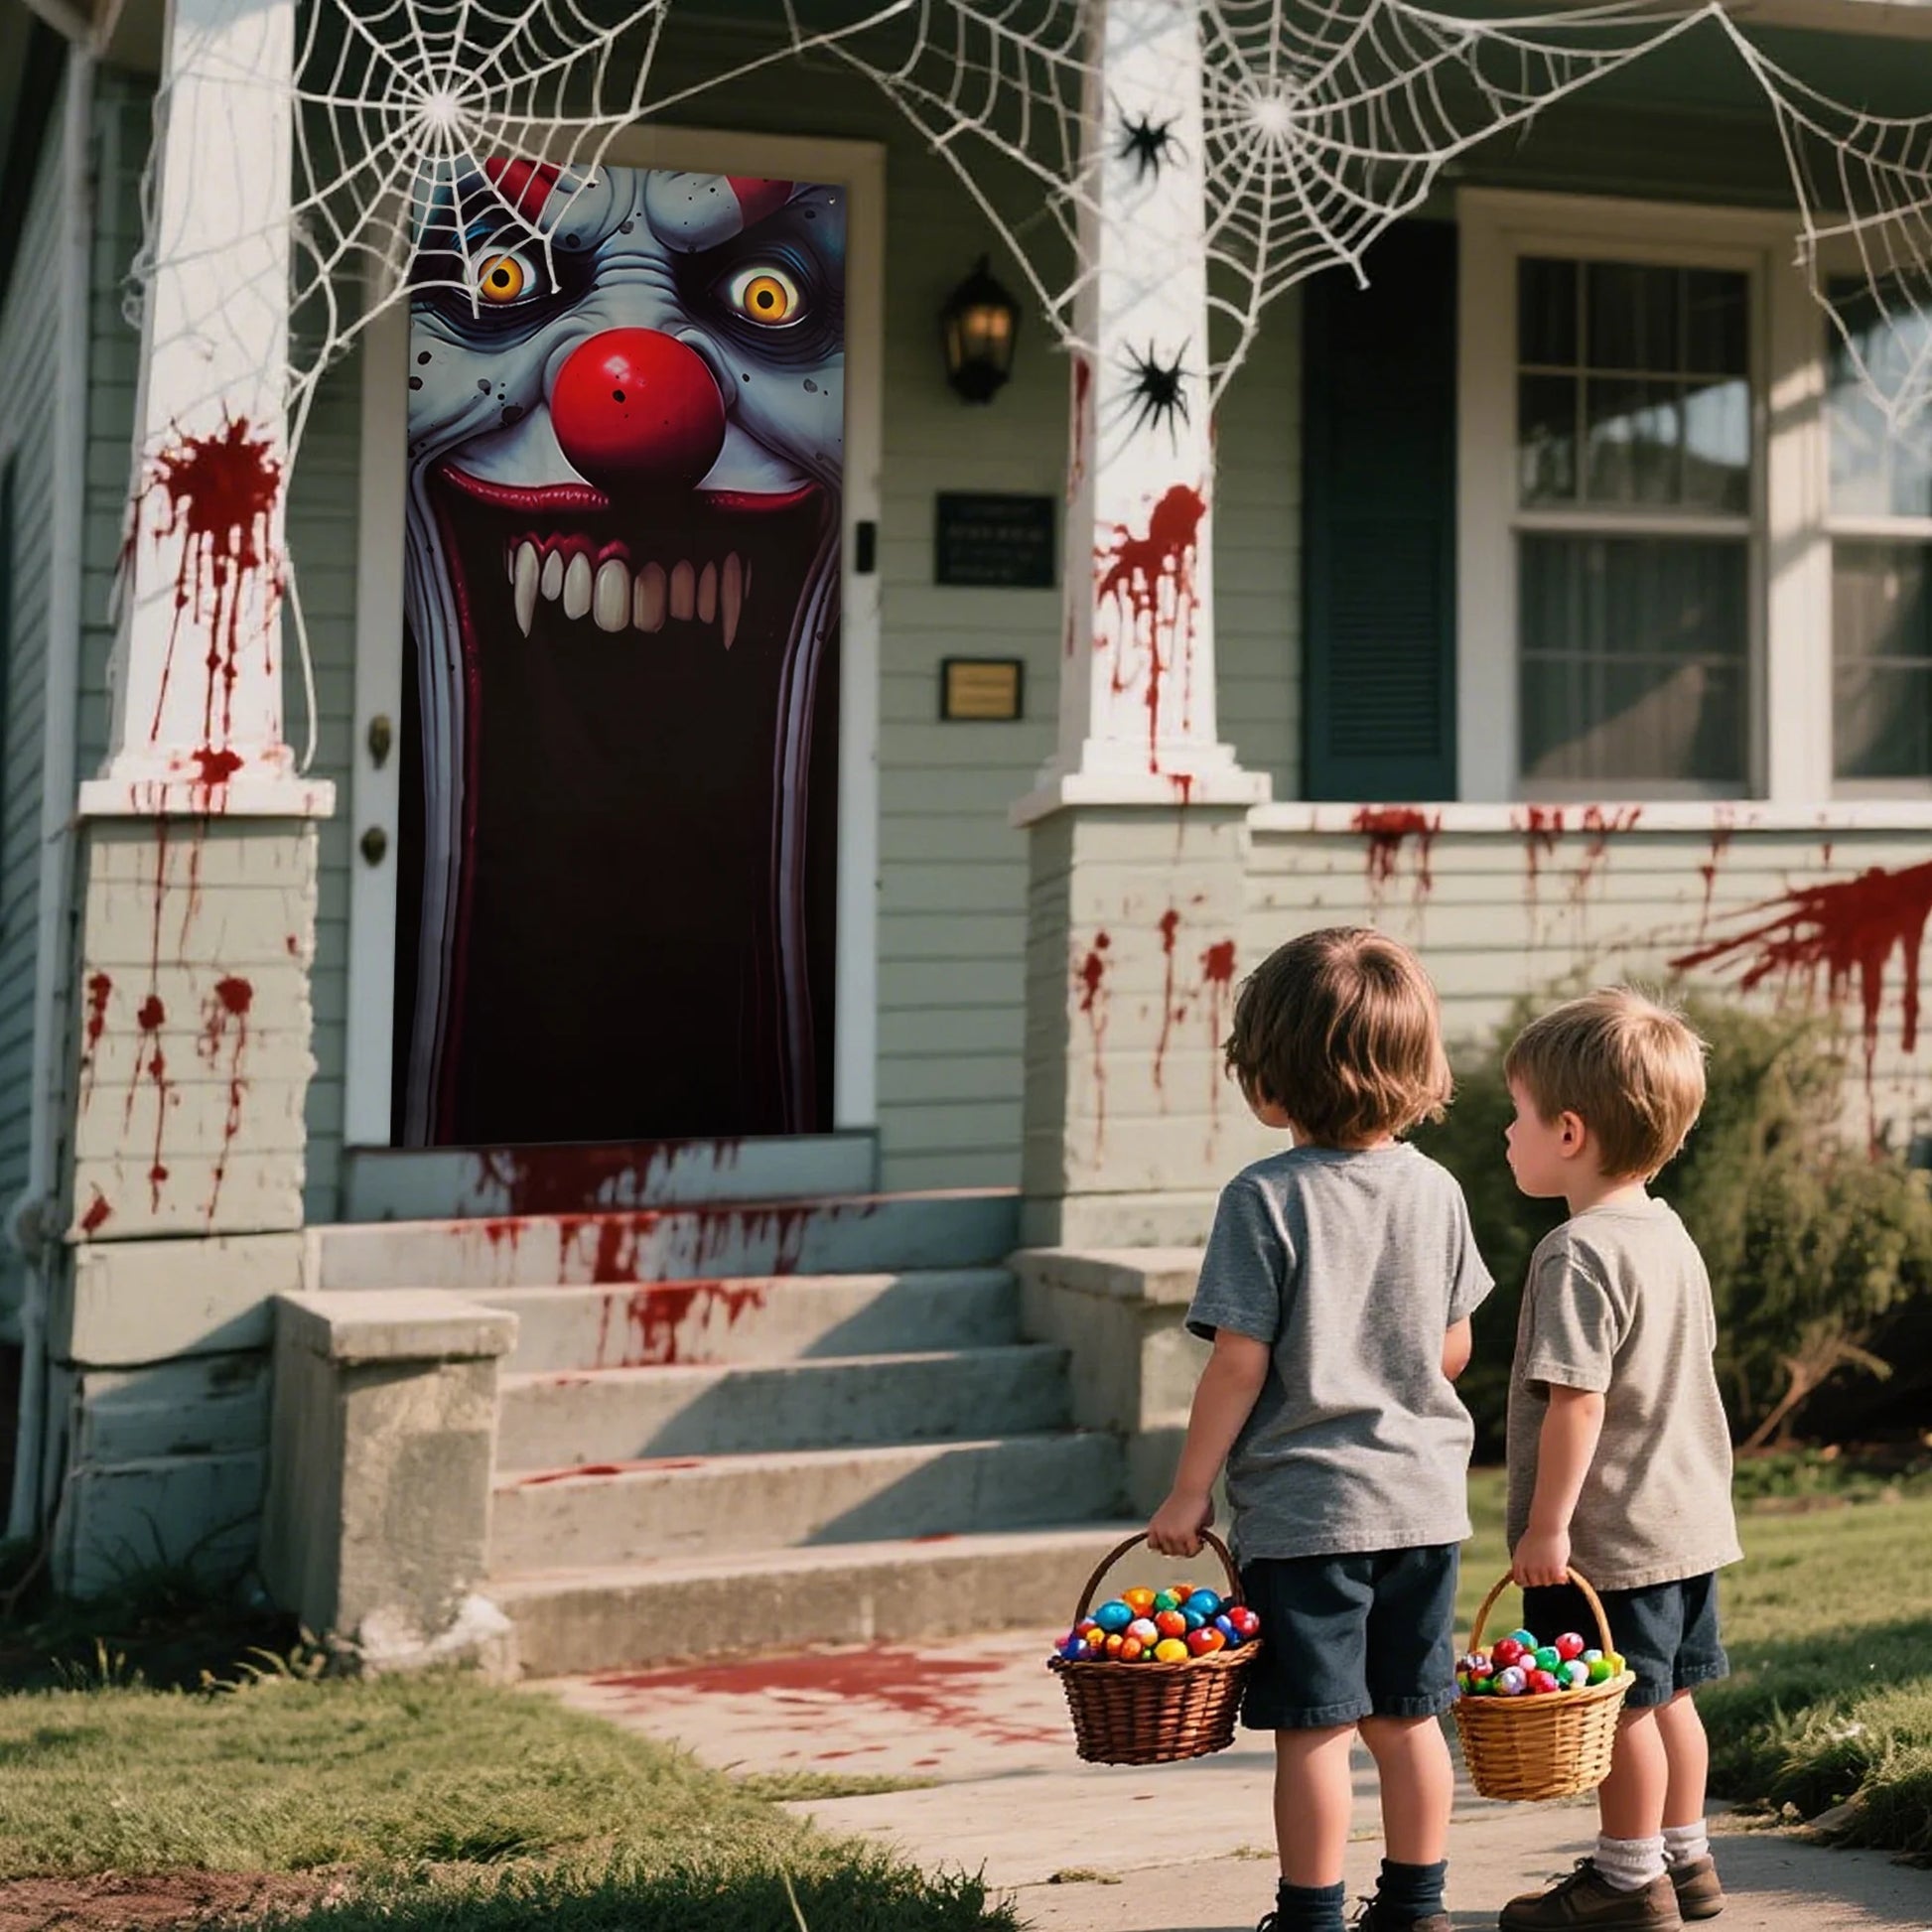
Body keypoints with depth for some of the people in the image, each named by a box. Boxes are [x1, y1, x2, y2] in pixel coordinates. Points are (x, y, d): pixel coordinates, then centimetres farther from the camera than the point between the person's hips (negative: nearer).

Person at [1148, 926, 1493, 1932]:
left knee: (1314, 1728, 2)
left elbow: (1239, 1363, -15)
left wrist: (1190, 1489, -5)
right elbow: (1453, 1349, 9)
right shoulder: (1436, 1190, 2)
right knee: (1408, 1718, 15)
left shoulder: (1265, 1197, -14)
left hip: (1304, 1504, -5)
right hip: (1423, 1494, 6)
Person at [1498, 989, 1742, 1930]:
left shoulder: (1578, 1253, -21)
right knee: (1666, 1693, 18)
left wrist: (1548, 1524, -20)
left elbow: (1578, 1397, -25)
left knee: (1617, 1707, 4)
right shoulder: (1669, 1235, 8)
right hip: (1688, 1516, 9)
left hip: (1610, 1534, -9)